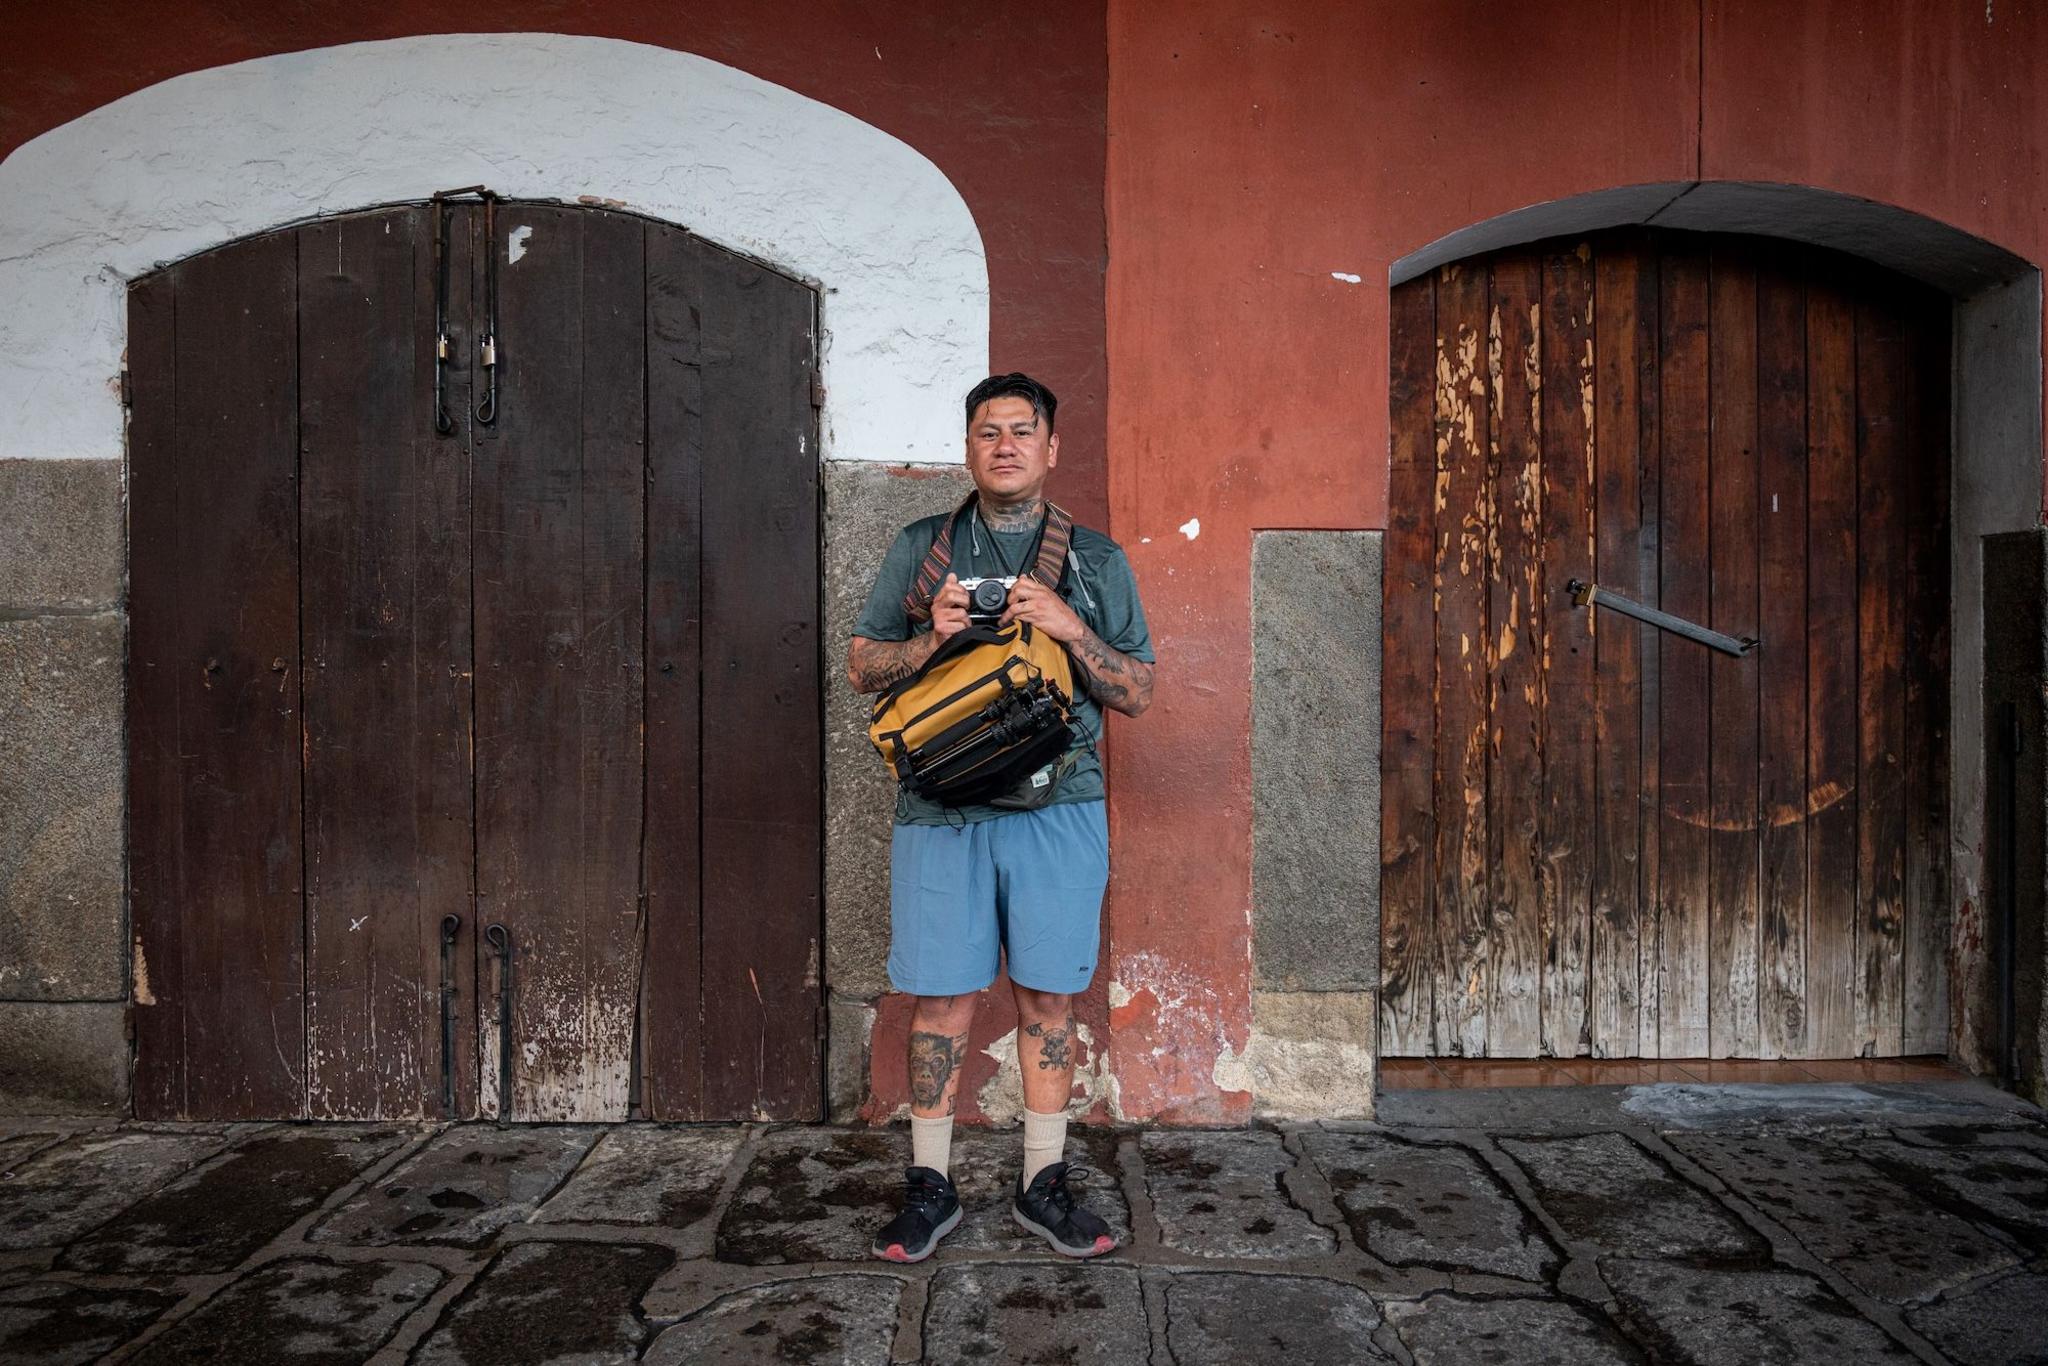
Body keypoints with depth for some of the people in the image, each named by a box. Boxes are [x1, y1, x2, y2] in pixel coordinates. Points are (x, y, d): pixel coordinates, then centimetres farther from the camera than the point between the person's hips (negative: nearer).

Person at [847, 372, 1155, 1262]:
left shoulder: (1096, 560, 10)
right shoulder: (920, 548, 11)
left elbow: (1137, 694, 7)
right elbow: (862, 667, 10)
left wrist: (1071, 630, -10)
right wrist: (932, 637, -9)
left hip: (1058, 807, 0)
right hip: (941, 808, 0)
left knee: (1047, 997, 6)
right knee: (940, 996, 4)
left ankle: (1044, 1184, 22)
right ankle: (929, 1186, 20)